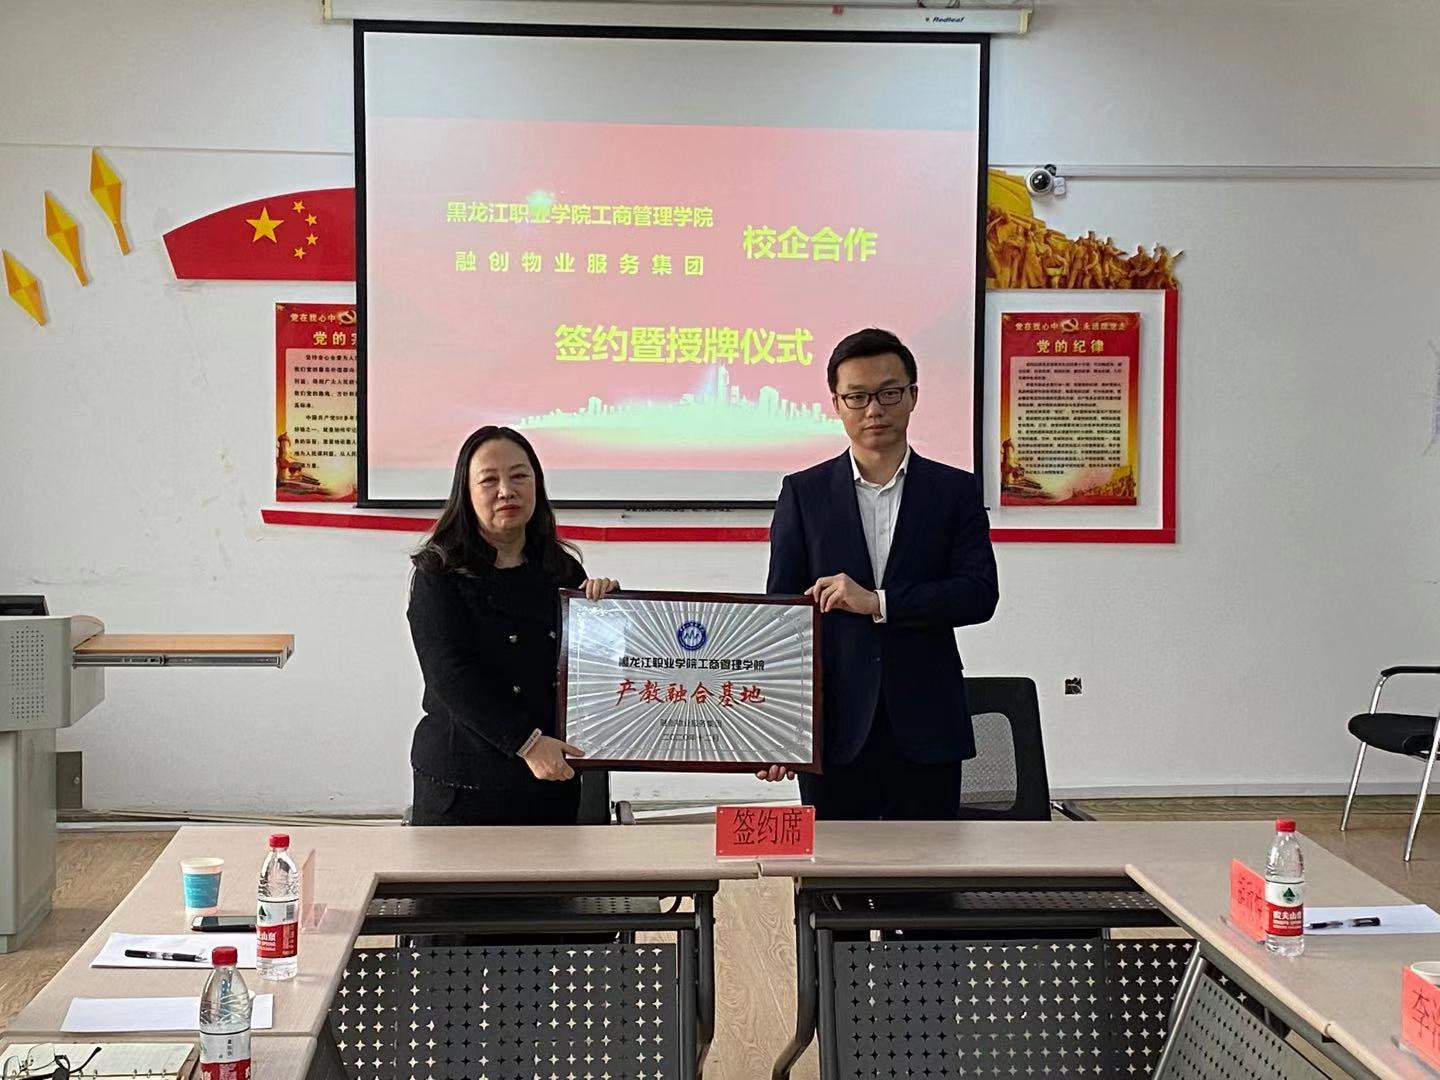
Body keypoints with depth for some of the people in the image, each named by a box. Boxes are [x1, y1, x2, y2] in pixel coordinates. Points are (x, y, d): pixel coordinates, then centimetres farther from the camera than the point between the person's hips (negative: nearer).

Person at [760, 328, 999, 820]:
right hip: (835, 729, 0)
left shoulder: (955, 491, 6)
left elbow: (980, 594, -4)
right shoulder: (804, 493, 6)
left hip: (926, 732, 0)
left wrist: (878, 602, -15)